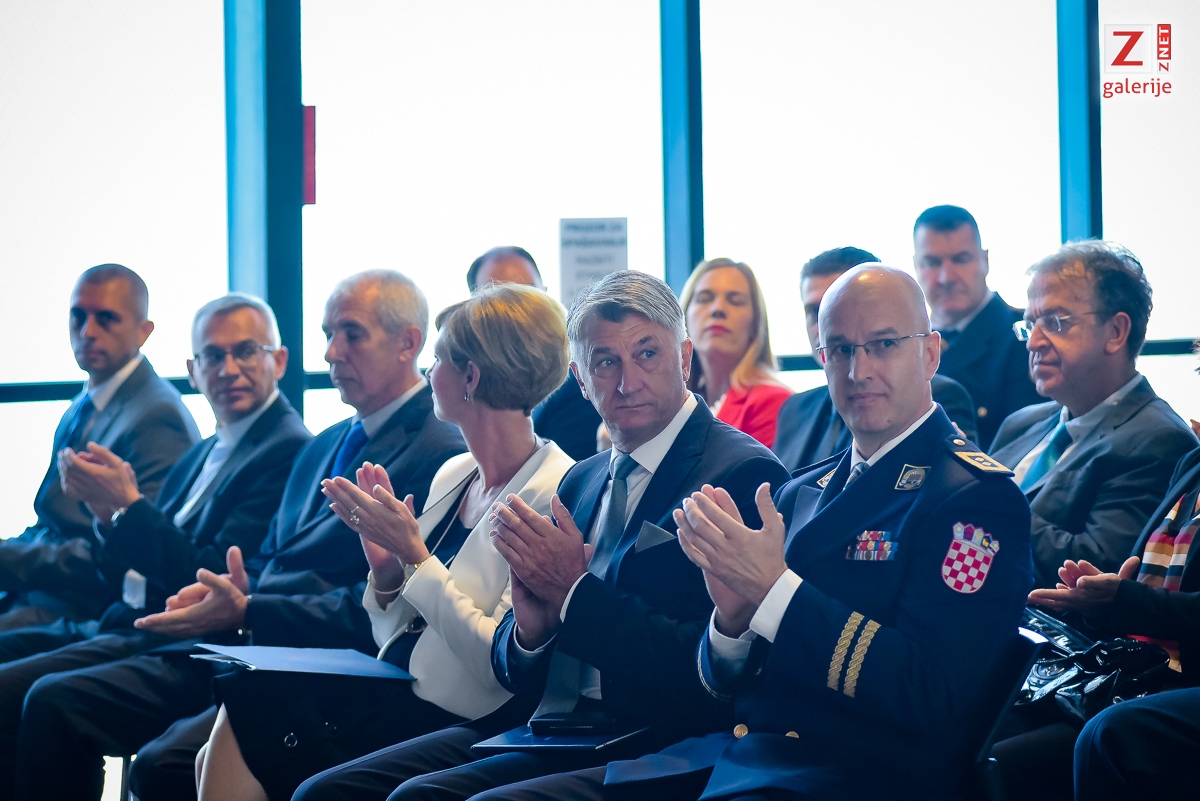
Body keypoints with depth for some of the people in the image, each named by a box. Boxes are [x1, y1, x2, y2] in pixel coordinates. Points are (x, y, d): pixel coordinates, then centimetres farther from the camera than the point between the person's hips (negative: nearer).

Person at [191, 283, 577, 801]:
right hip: (390, 699, 8)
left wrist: (415, 555, -16)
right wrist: (386, 567, -1)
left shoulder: (554, 493, -12)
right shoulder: (453, 475, 15)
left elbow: (502, 663, -19)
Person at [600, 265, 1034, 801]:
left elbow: (931, 694, -16)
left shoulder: (975, 497, -4)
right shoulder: (800, 494, 18)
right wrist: (733, 617, -6)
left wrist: (775, 589, -16)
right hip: (732, 757, 7)